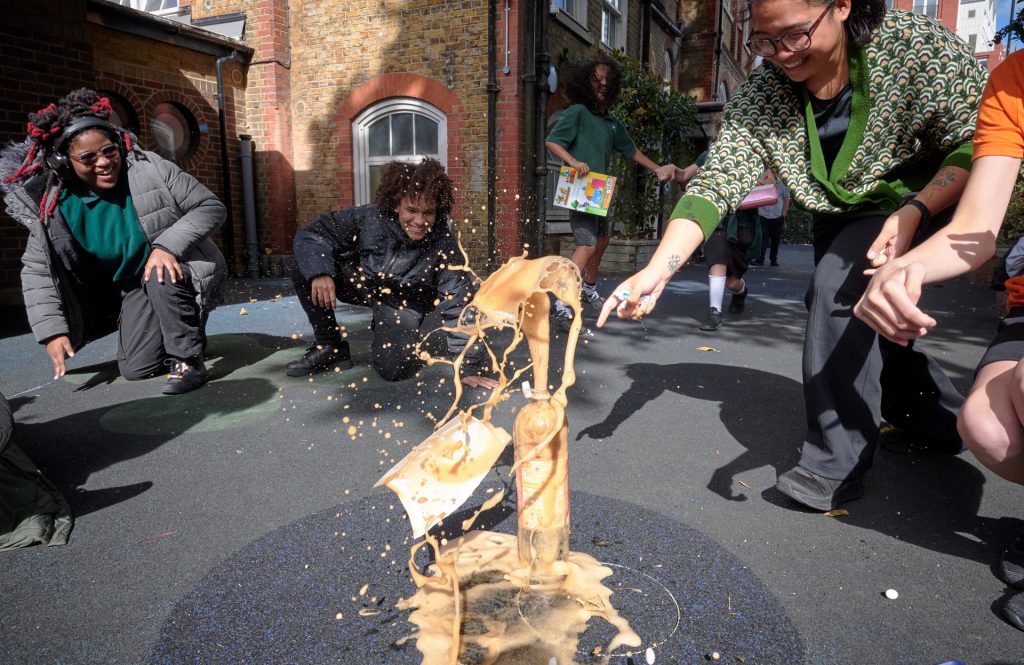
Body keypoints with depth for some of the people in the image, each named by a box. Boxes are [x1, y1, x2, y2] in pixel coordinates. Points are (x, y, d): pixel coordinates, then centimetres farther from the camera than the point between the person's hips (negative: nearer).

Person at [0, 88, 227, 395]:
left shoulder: (151, 170, -21)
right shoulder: (57, 206, -12)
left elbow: (211, 207, -18)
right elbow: (36, 270, -7)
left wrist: (168, 245, -30)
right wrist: (51, 330, -15)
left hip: (179, 269, -3)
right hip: (133, 287, 4)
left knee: (161, 277, -38)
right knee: (136, 368, -5)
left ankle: (188, 359, -24)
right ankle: (185, 333, 24)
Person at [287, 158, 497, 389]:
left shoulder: (443, 245, -29)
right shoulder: (369, 218, -25)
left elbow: (458, 304, -27)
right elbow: (313, 233, -15)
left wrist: (466, 366, -28)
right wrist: (319, 271, -35)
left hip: (401, 303, -2)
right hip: (360, 280, 2)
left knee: (394, 368, -23)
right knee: (305, 268, -21)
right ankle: (330, 347, -2)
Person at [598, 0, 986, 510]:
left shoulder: (918, 47, -25)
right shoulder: (759, 97, -18)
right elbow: (713, 184, -26)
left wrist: (913, 213, -36)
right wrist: (656, 270, -40)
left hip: (927, 200, -5)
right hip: (839, 220, 6)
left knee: (840, 282, -29)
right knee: (852, 327, 11)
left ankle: (838, 463, -17)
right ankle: (944, 420, 41)